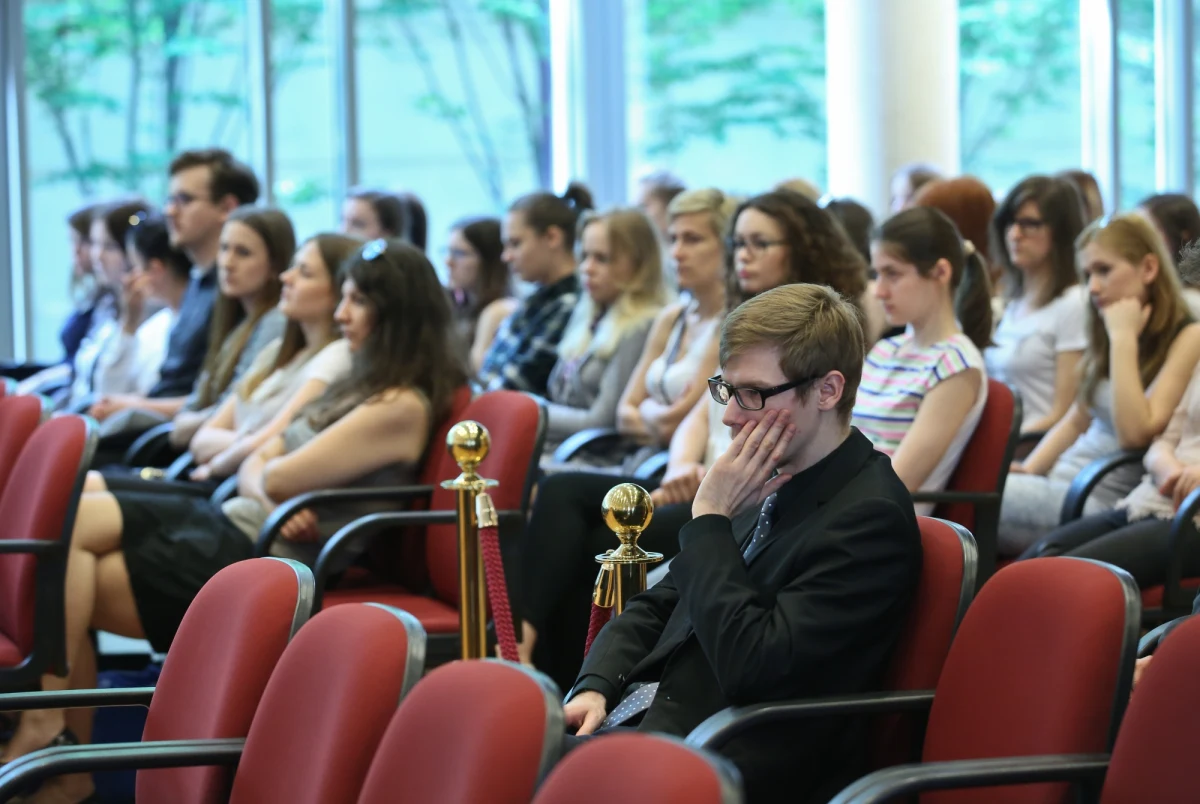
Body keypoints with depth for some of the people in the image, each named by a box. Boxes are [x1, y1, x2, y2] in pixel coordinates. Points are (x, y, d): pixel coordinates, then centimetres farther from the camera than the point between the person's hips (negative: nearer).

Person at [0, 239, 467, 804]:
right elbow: (256, 469, 15)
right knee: (72, 520, -9)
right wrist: (265, 492, -8)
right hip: (228, 522, 10)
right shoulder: (359, 386, 18)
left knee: (67, 590, -13)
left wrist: (270, 472, 6)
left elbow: (280, 478, -18)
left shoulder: (403, 407, -13)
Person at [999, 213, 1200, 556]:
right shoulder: (1108, 337, 17)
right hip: (1061, 483, 7)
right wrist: (1028, 469, 7)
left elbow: (1135, 432, -17)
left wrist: (1124, 339, -14)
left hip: (1108, 499, -7)